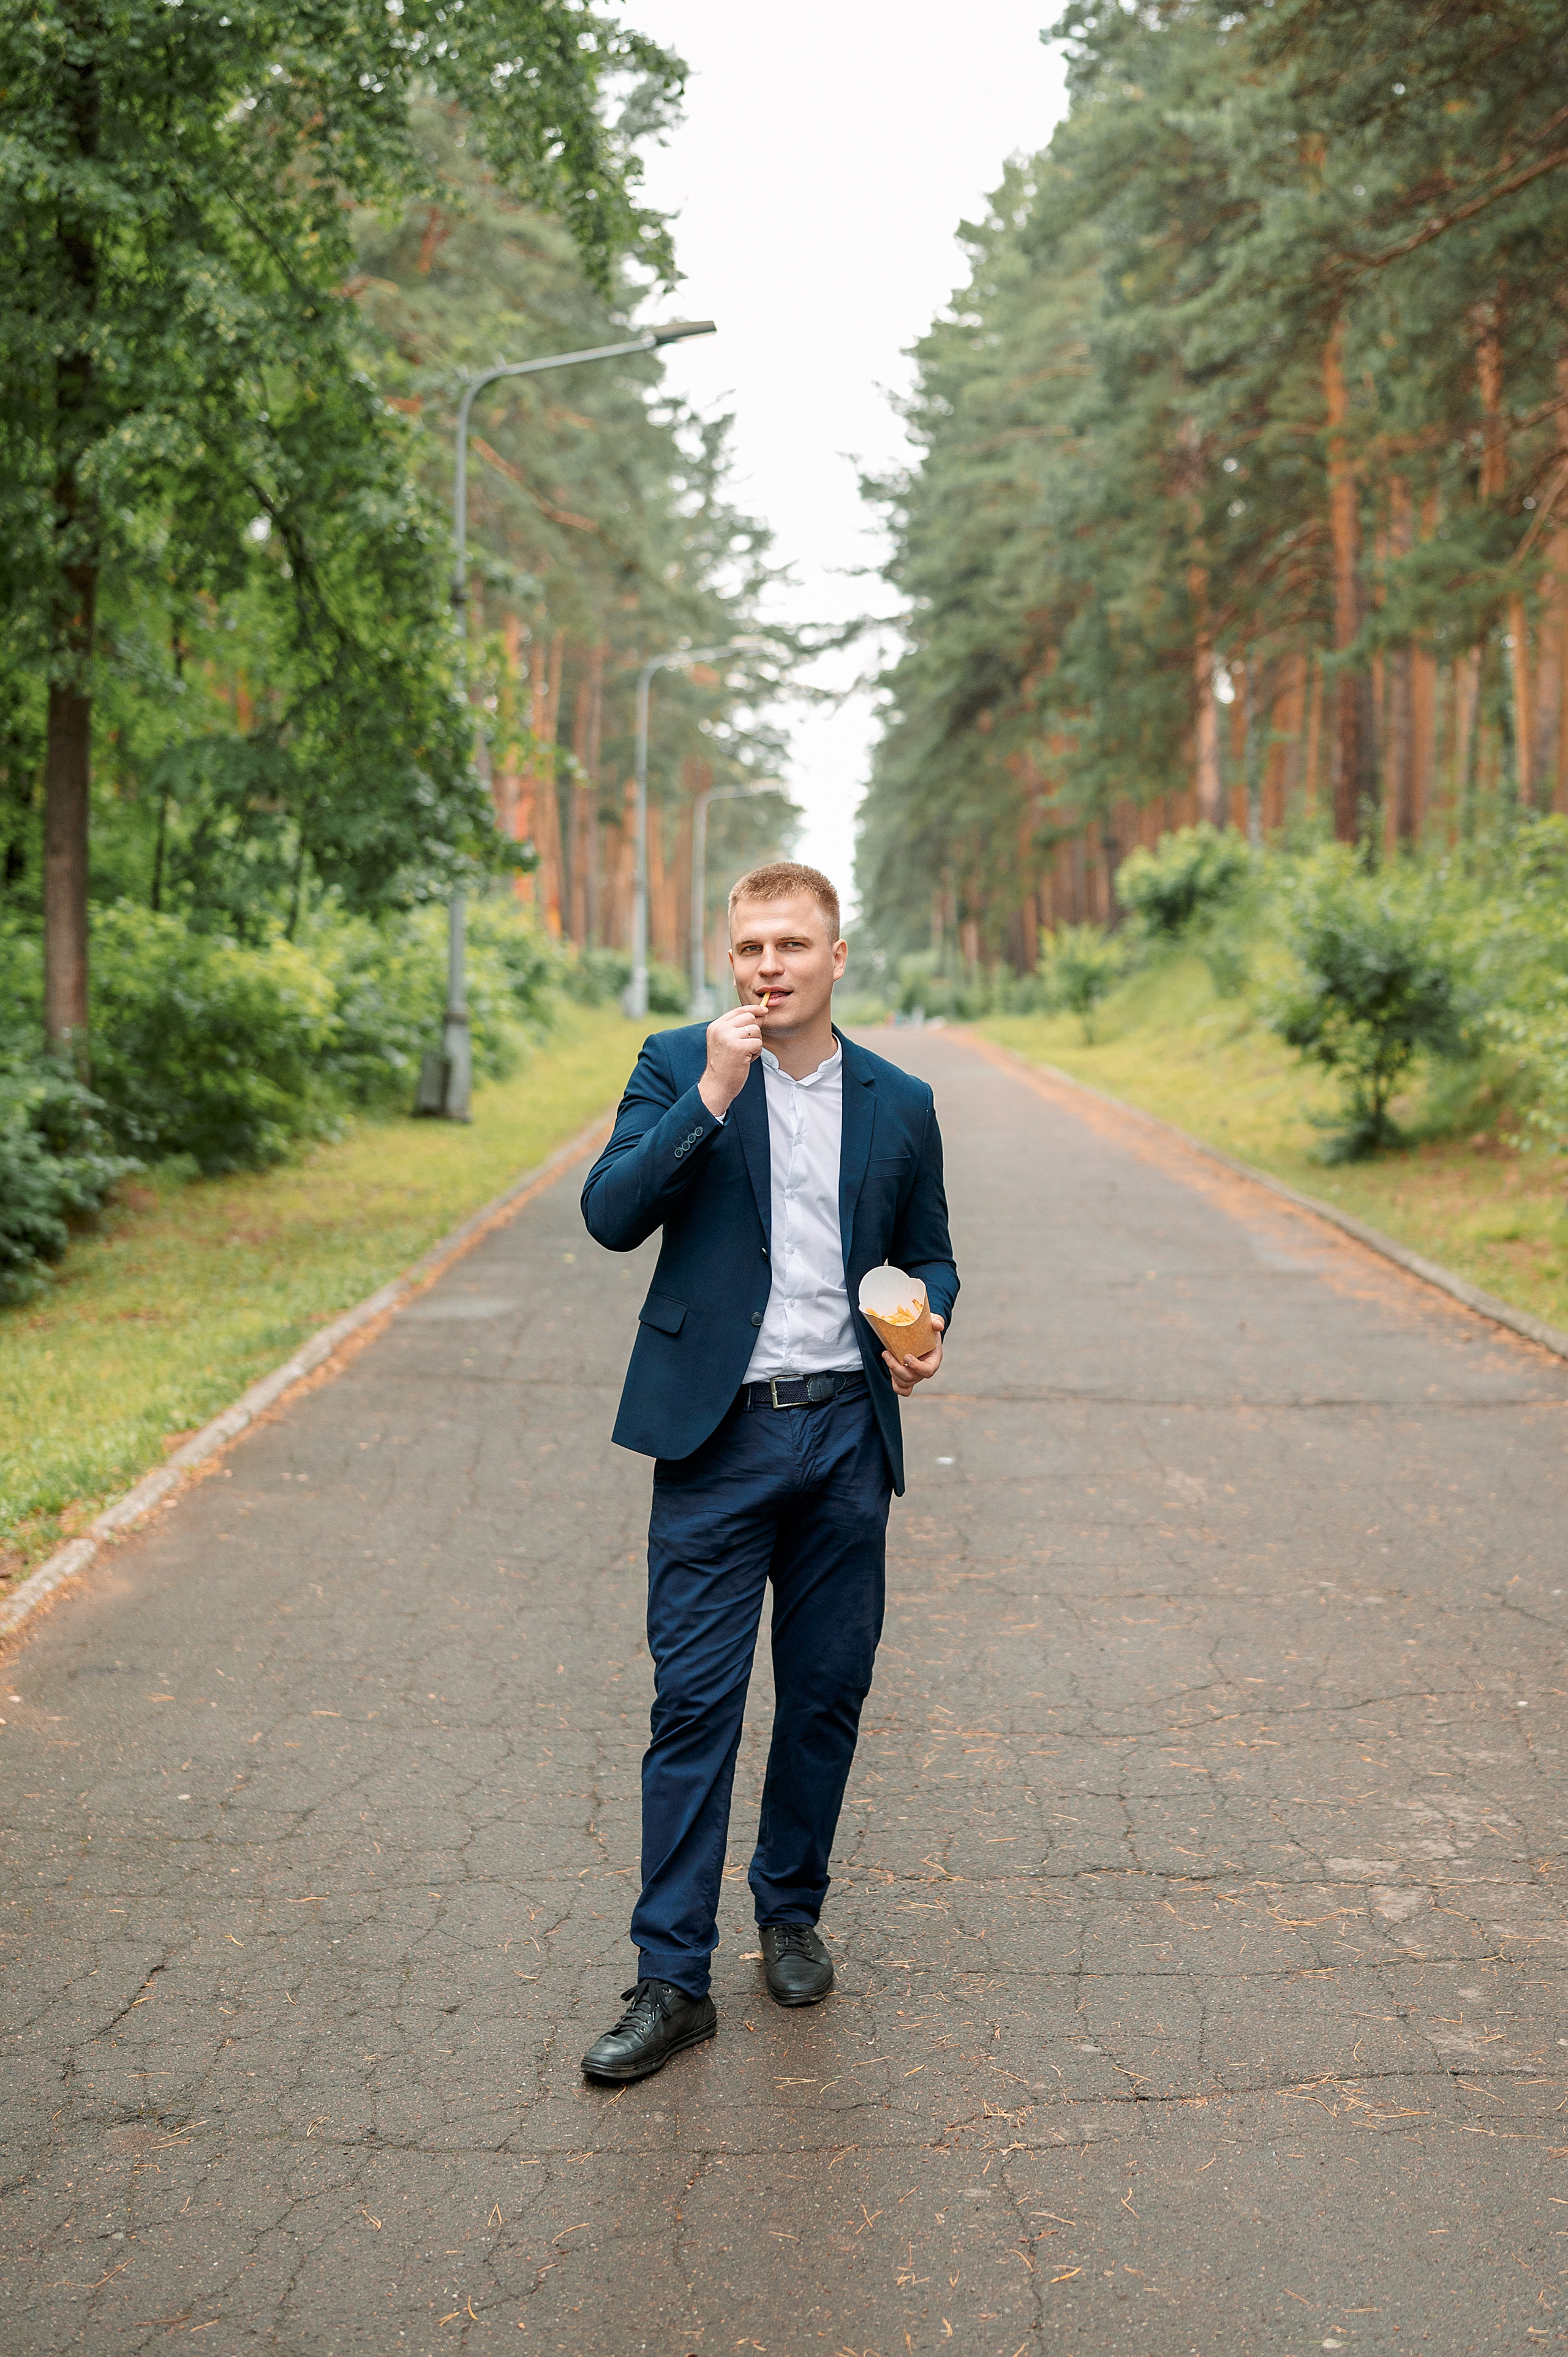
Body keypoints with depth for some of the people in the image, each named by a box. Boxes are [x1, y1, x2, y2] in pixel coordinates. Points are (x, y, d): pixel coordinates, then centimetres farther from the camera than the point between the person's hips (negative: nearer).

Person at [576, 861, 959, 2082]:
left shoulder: (900, 1103, 8)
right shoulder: (678, 1067, 1)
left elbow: (930, 1255, 18)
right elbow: (612, 1215, -12)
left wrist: (927, 1330, -4)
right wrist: (711, 1095, -19)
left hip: (846, 1433, 3)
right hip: (719, 1433, -3)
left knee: (828, 1693, 12)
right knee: (695, 1703, -3)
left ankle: (792, 1910, 32)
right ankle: (673, 1981, 6)